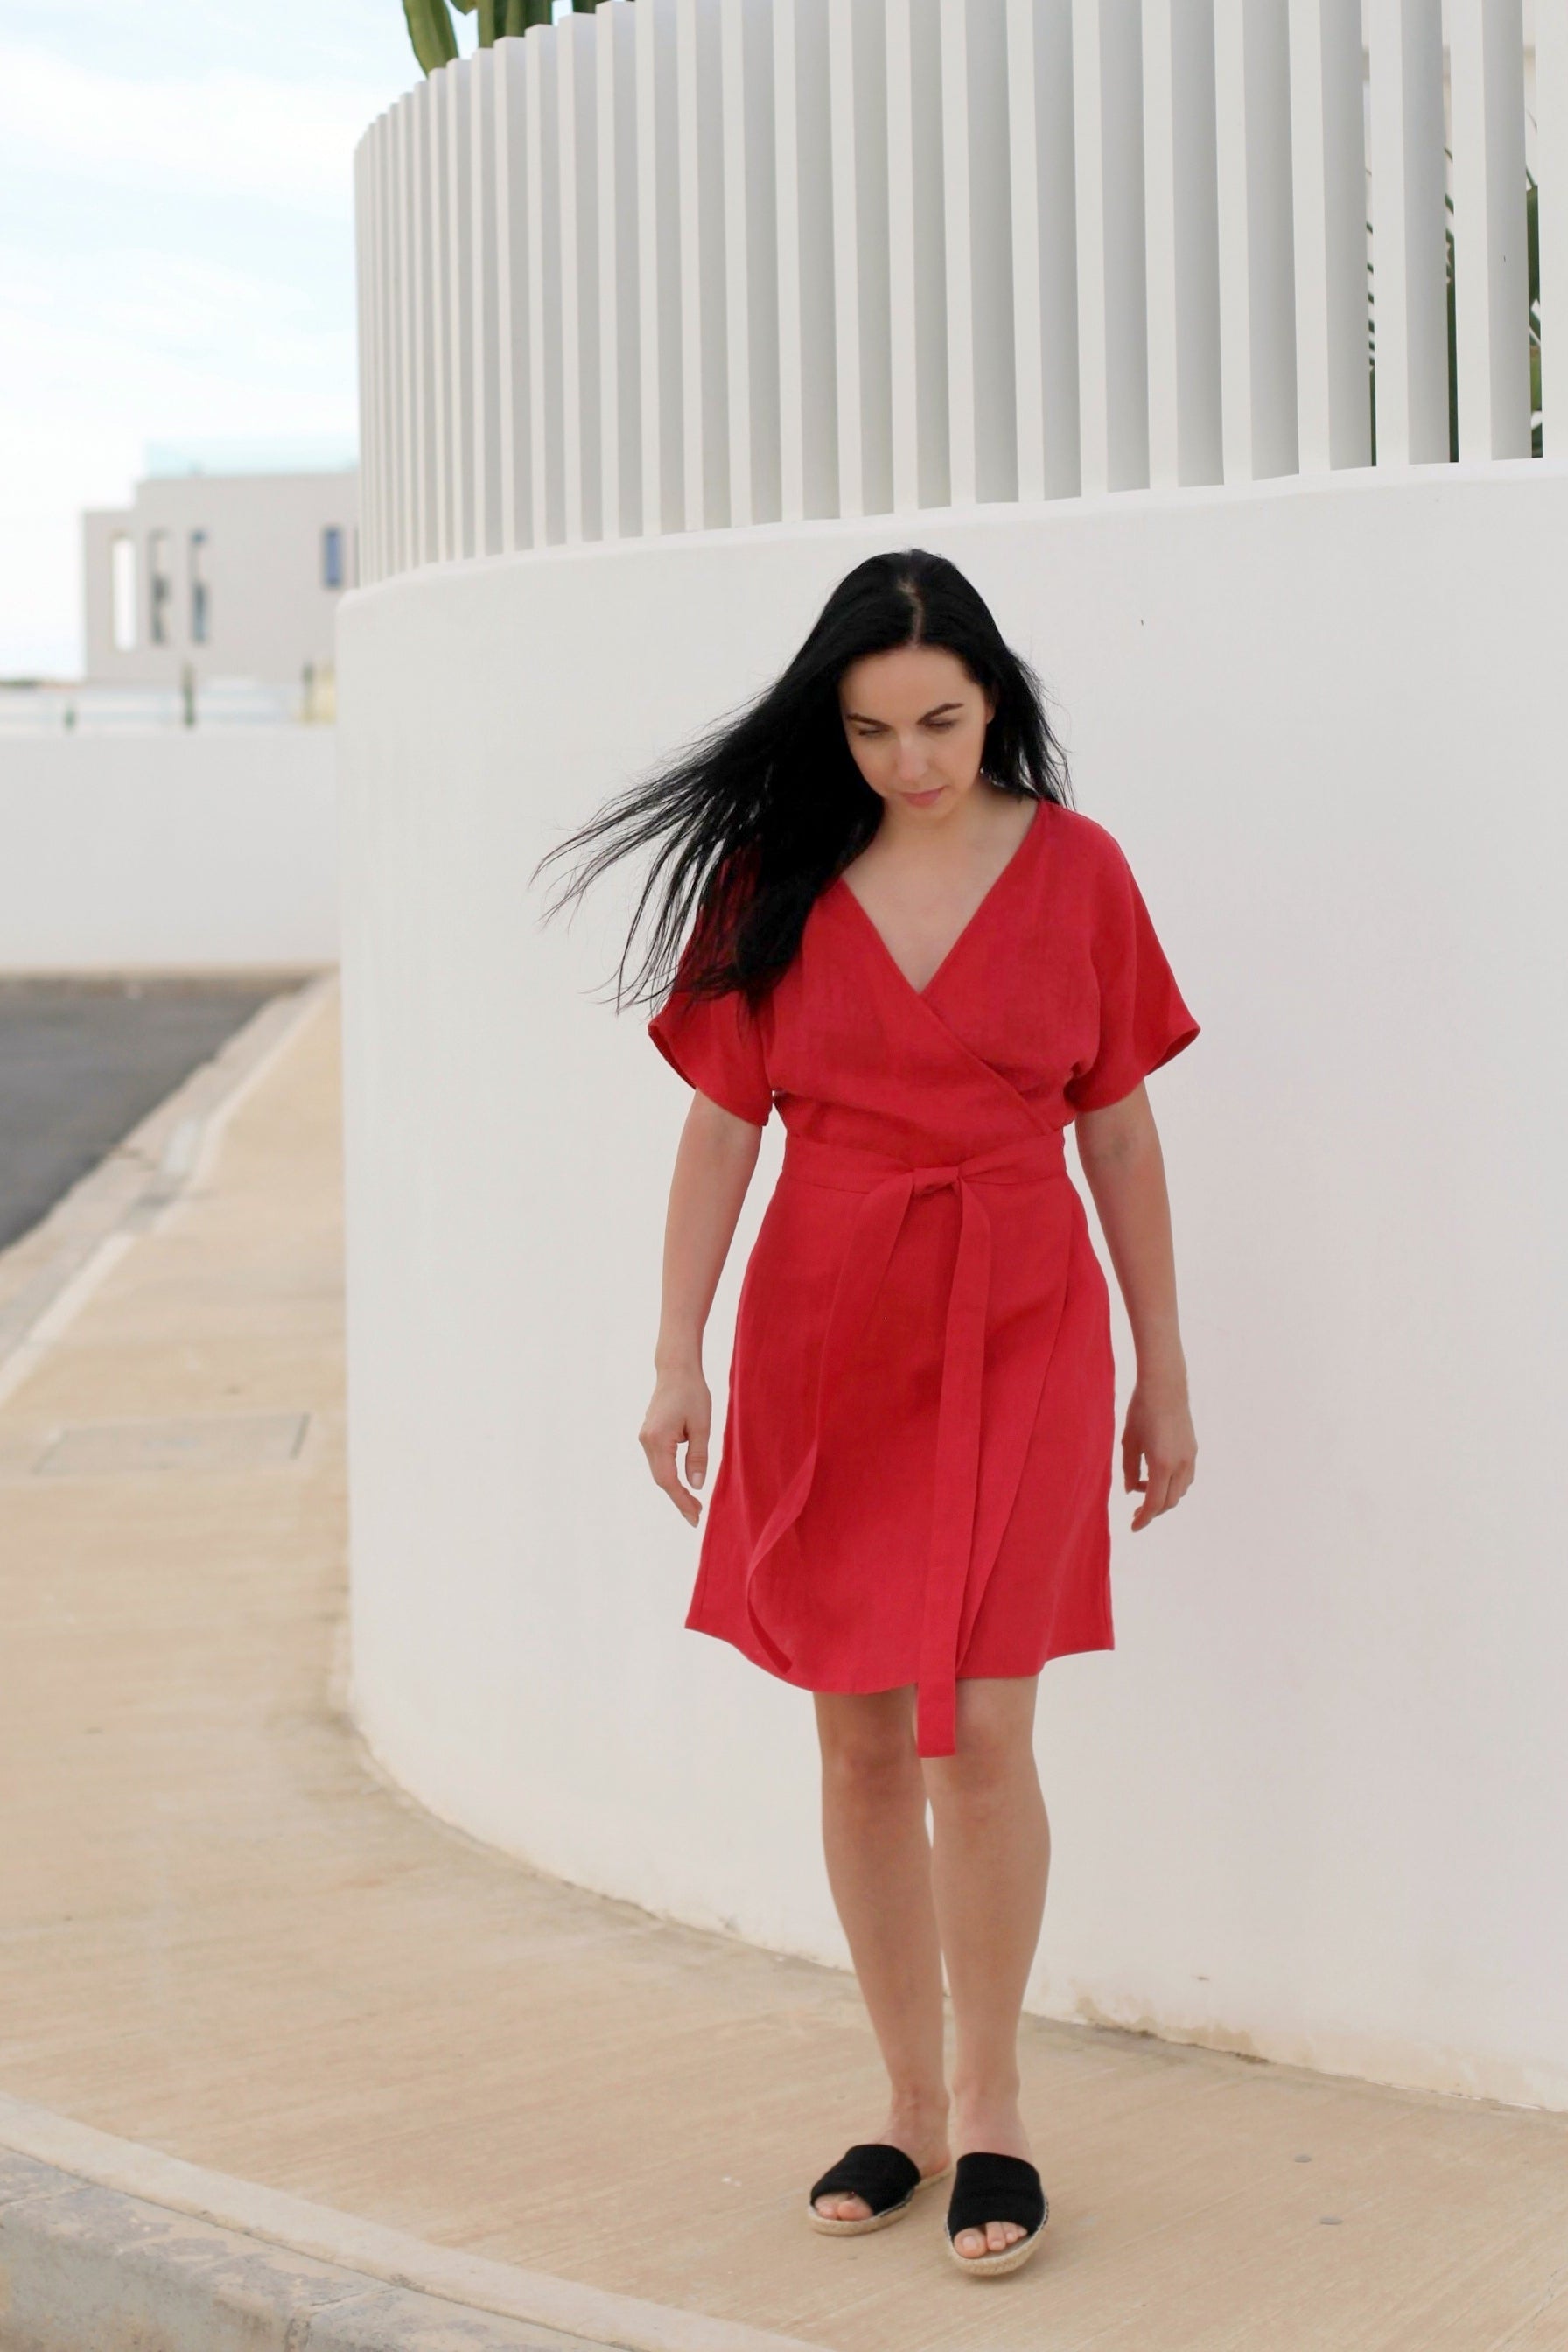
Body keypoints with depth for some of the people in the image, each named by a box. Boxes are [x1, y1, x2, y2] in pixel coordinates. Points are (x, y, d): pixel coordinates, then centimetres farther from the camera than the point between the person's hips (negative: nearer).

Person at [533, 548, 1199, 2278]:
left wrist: (1164, 1371, 7)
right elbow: (720, 1126, 3)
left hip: (1018, 1338, -2)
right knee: (860, 1742, 6)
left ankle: (991, 2107, 10)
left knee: (979, 1733, -8)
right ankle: (912, 2105, 20)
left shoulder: (1073, 869, 0)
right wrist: (677, 1355, -4)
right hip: (825, 1338, 2)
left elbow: (1120, 1130, 4)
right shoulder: (772, 880, 1)